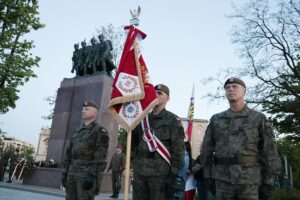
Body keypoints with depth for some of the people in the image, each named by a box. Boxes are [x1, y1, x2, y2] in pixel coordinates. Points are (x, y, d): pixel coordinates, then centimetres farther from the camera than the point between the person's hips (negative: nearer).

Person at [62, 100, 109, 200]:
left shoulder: (100, 131, -4)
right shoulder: (78, 131, 18)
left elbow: (100, 156, -14)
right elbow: (69, 152, 17)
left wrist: (92, 175, -21)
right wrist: (65, 172, 11)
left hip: (87, 174, -7)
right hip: (72, 172, 7)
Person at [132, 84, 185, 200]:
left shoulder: (173, 120, 1)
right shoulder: (143, 119, 15)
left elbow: (178, 149, -7)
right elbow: (133, 143, 17)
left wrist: (173, 175, -14)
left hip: (161, 173, -4)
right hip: (139, 172, 5)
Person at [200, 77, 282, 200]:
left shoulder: (258, 118, 4)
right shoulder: (216, 119, 9)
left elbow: (269, 150, 2)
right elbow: (207, 148, 9)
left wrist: (268, 180, -3)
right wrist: (207, 175, 4)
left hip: (249, 179, -1)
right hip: (222, 179, 2)